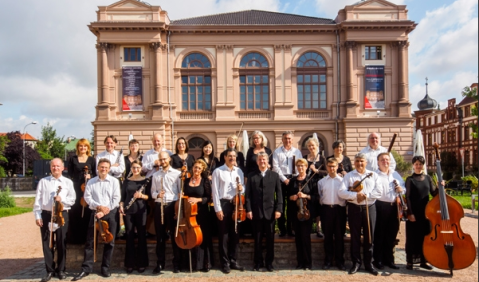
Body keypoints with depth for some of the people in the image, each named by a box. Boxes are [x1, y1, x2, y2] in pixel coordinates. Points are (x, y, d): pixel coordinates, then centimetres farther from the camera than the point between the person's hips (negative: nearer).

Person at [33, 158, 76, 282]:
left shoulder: (68, 182, 6)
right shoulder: (43, 181, 6)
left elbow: (72, 199, 3)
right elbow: (38, 200, 3)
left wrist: (62, 199, -16)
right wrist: (37, 216, -4)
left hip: (62, 215, 0)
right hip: (46, 215, 0)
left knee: (61, 243, 6)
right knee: (47, 244, 5)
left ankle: (61, 270, 19)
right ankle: (50, 270, 16)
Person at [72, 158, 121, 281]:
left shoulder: (114, 181, 2)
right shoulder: (91, 182, 6)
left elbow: (116, 198, -4)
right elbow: (87, 197, -1)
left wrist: (105, 210, -12)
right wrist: (99, 206, -15)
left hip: (111, 213, -1)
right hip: (95, 213, 1)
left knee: (109, 241, 4)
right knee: (90, 241, 2)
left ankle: (105, 267, 16)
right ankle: (86, 268, 11)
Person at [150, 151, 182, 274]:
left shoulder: (177, 173, 3)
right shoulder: (155, 175, 13)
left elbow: (181, 191, 1)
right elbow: (153, 192, 12)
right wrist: (157, 195, -11)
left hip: (173, 205, -2)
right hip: (159, 206, 3)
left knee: (175, 235, 3)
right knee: (160, 236, 8)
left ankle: (176, 263, 13)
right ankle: (160, 263, 18)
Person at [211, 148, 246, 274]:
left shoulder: (239, 171, 10)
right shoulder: (218, 171, -4)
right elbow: (215, 191, -8)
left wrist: (241, 189, -8)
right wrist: (218, 209, -13)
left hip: (236, 204, 5)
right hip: (223, 204, -4)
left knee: (235, 234, 11)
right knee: (223, 235, 4)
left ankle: (233, 261, 24)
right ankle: (225, 263, 15)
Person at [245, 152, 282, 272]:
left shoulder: (274, 175, 6)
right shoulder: (251, 176, 6)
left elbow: (279, 194, 3)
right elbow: (248, 194, 2)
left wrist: (278, 209, -5)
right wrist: (248, 210, -6)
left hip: (270, 212, 0)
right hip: (256, 212, 0)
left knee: (270, 239, 7)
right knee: (257, 239, 8)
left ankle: (269, 262, 20)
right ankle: (258, 262, 20)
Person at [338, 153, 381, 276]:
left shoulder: (373, 175, 8)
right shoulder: (349, 176, 4)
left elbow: (378, 193, -1)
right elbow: (341, 192, -8)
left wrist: (365, 196, -14)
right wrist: (356, 195, -20)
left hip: (369, 208, 1)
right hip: (354, 208, -1)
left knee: (369, 237, 6)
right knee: (355, 237, 7)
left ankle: (369, 263, 18)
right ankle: (356, 263, 18)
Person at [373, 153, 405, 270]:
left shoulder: (395, 174, 14)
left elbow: (404, 187, 20)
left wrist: (401, 189, -1)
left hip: (394, 206, 6)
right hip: (380, 207, -6)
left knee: (392, 235, 13)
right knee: (379, 234, 1)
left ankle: (389, 259, 25)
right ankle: (378, 260, 14)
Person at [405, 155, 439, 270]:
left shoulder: (428, 178, 8)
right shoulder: (410, 180, -4)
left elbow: (434, 193, 9)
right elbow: (407, 197, -8)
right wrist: (410, 213, -13)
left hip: (426, 212, 4)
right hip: (414, 213, -4)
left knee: (425, 236, 10)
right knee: (413, 236, 2)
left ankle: (423, 261, 22)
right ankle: (410, 261, 12)